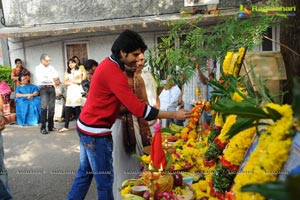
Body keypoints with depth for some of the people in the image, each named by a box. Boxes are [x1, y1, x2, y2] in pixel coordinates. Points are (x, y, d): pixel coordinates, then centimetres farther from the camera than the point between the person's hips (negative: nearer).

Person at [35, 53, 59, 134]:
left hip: (52, 88, 5)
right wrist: (51, 78, -6)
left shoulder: (50, 67, 16)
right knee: (44, 107, -11)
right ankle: (43, 128, -8)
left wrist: (47, 76, -11)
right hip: (44, 88, -5)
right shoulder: (38, 68, 0)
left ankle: (51, 126, 13)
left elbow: (56, 74, 2)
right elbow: (41, 79, -13)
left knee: (51, 107, 5)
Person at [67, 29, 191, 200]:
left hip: (87, 126, 10)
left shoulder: (108, 64, 6)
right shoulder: (114, 73, -25)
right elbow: (139, 109, -27)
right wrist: (174, 115, -23)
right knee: (105, 180, 4)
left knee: (85, 173, 21)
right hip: (96, 131, -10)